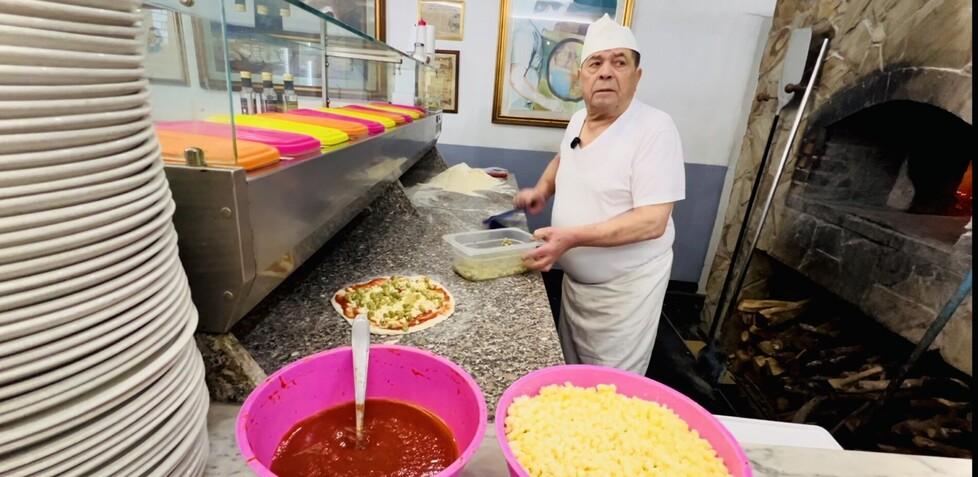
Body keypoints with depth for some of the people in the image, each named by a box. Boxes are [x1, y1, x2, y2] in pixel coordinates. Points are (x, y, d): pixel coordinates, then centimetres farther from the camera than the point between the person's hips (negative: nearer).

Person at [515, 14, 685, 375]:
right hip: (575, 279, 7)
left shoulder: (655, 129, -20)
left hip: (624, 289, -7)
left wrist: (573, 236, -33)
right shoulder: (578, 119, 2)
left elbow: (652, 222, -26)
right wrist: (542, 189, 5)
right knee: (571, 377, 24)